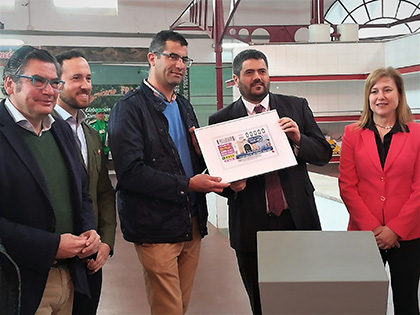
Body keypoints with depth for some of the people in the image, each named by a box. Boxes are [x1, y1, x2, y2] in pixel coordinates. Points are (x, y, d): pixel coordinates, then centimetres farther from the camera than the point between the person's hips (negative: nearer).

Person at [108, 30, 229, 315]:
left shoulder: (184, 106, 16)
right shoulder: (130, 107, -10)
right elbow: (130, 172, -19)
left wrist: (203, 152, -2)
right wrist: (187, 185, -21)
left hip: (192, 223, 7)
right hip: (156, 227, -7)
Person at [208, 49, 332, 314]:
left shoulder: (297, 107, 5)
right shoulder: (221, 120, 0)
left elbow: (324, 153, 4)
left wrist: (298, 139, -14)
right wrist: (231, 185, -18)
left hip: (299, 218, 1)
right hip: (251, 225, -1)